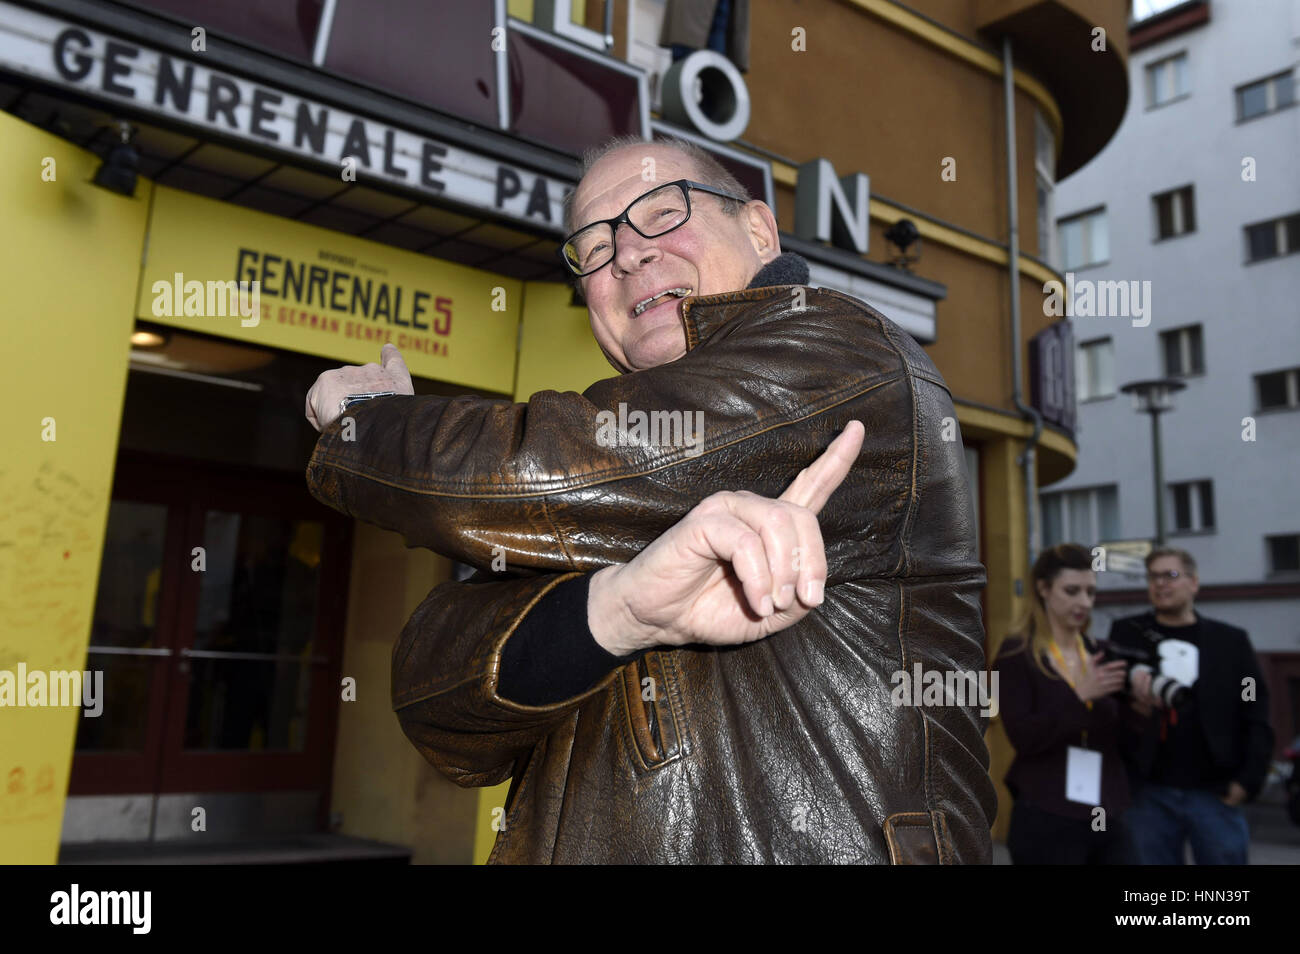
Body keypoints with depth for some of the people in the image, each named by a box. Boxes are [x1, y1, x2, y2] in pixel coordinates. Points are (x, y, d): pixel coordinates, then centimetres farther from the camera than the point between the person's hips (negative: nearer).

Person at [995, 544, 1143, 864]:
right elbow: (1023, 737, -15)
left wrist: (1136, 706, -12)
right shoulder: (1017, 654, -5)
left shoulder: (1099, 653, 10)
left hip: (1106, 819, 5)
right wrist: (1080, 696, -25)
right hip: (1046, 821, -5)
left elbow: (1121, 742, 8)